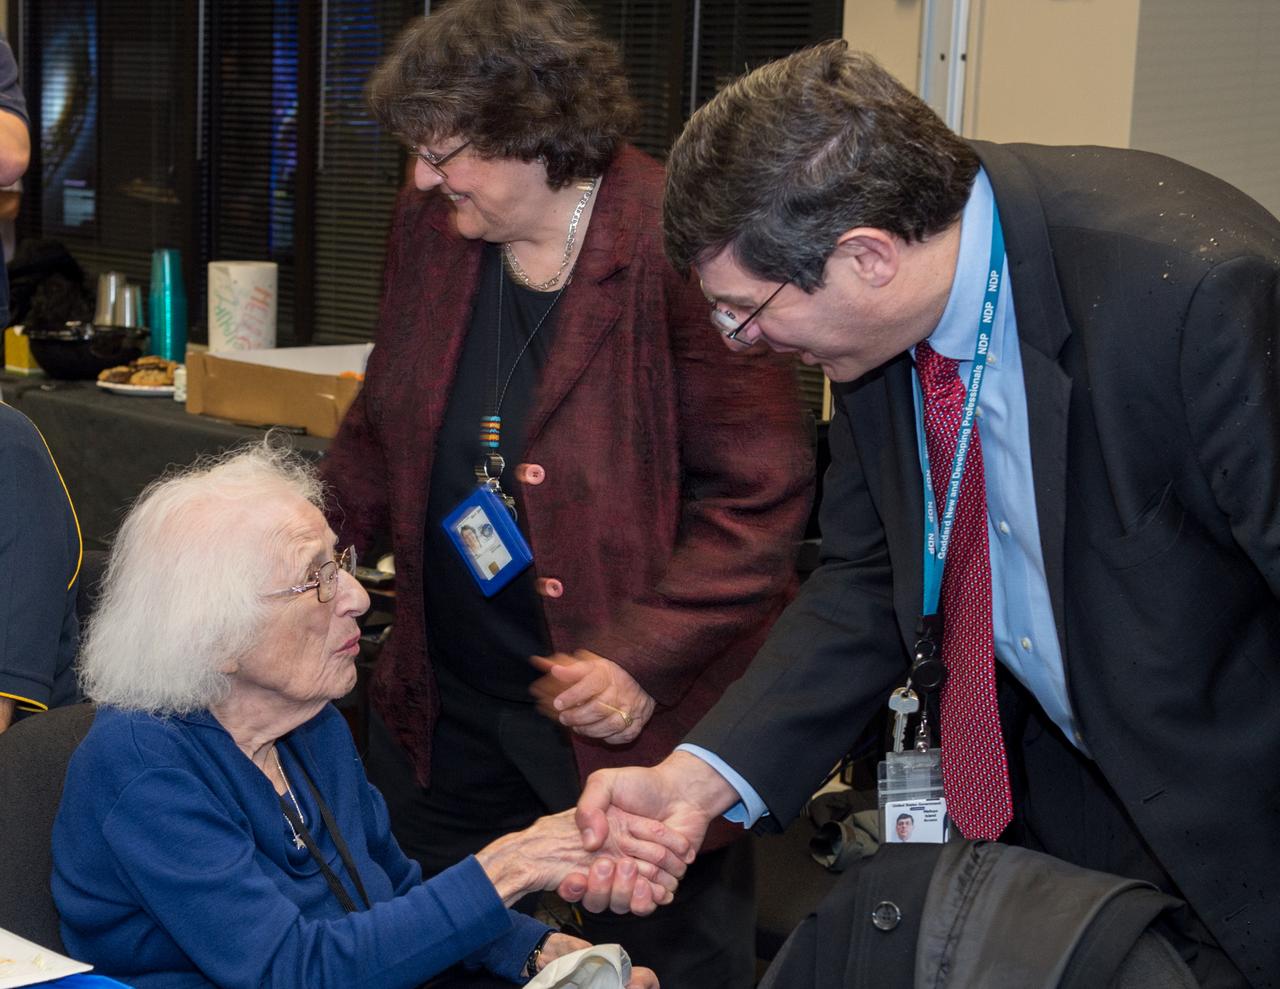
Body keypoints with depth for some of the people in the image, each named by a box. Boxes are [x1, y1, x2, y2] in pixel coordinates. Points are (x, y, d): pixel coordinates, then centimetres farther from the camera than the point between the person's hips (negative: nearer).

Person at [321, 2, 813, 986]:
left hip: (636, 713, -6)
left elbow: (759, 493, -17)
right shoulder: (430, 227, 2)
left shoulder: (679, 247, -19)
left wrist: (645, 657, -21)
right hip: (450, 705, 6)